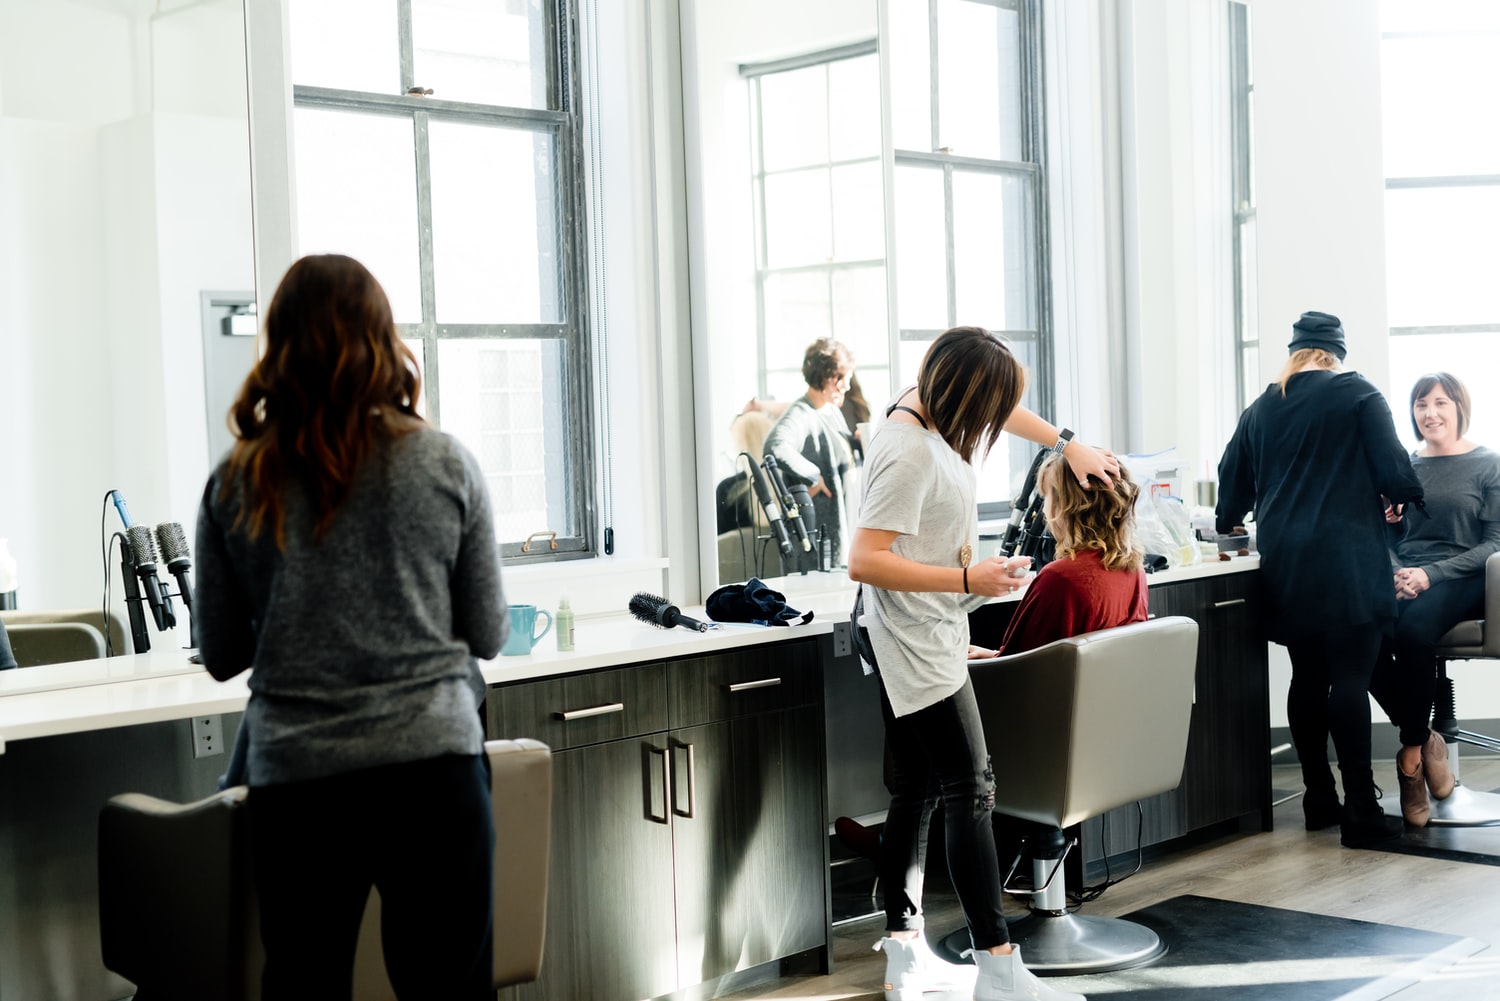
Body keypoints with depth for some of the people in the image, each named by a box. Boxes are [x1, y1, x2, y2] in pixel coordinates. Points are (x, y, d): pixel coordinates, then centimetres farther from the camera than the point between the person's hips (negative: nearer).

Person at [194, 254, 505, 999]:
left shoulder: (235, 486, 0)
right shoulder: (446, 467, -3)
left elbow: (220, 655, 7)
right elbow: (487, 636, 4)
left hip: (295, 776, 1)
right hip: (432, 765, -1)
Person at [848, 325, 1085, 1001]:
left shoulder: (922, 405, 6)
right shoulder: (912, 453, -23)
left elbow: (999, 407, 28)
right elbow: (865, 562, -28)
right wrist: (967, 580, -25)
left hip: (927, 640, 10)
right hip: (917, 646, -10)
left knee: (913, 790, 12)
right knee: (970, 790, -7)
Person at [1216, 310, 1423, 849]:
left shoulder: (1259, 410, 12)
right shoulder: (1357, 395, -2)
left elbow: (1232, 482, 19)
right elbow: (1394, 471, -6)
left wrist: (1227, 521, 40)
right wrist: (1404, 498, 17)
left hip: (1285, 564, 5)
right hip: (1347, 561, -5)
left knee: (1307, 678, 12)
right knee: (1350, 678, -5)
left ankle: (1319, 800, 19)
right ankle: (1361, 812, -5)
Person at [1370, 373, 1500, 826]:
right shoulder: (1405, 465, 17)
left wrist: (1432, 574, -16)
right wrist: (1388, 521, -3)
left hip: (1462, 581, -4)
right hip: (1403, 579, 4)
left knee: (1412, 631, -37)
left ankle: (1412, 753, -19)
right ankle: (1425, 739, -14)